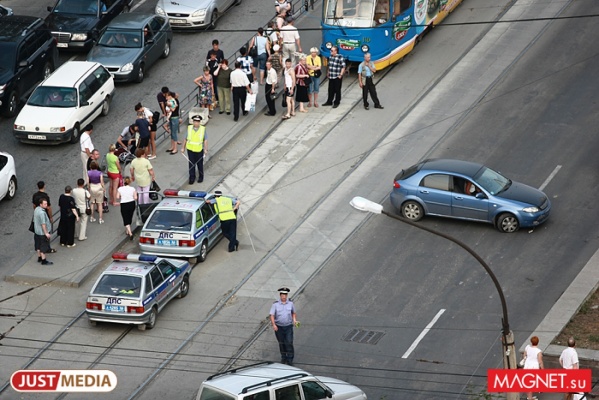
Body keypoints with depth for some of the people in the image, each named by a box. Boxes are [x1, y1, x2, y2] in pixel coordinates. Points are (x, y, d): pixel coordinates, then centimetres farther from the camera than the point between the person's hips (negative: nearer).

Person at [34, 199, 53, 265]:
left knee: (38, 246, 21)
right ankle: (43, 260, 12)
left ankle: (39, 258, 35)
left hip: (37, 231, 9)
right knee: (43, 247, 3)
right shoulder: (42, 212, -29)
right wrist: (46, 233, -20)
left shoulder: (36, 209, 1)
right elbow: (43, 224, -27)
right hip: (42, 232, -9)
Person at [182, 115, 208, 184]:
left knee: (200, 164, 12)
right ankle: (192, 178, 14)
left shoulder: (203, 129, -6)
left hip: (199, 150, -1)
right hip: (190, 149, 1)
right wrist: (183, 148, 7)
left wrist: (205, 149, -11)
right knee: (191, 164, 4)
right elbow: (185, 139, 6)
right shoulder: (189, 128, -2)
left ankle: (201, 177, 27)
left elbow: (205, 140, -3)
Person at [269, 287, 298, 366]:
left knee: (289, 343, -8)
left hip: (288, 326, 0)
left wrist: (294, 320, -3)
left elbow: (293, 313, 13)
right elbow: (272, 315, -10)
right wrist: (274, 325, -23)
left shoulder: (290, 303, -1)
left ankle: (290, 359, -2)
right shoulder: (275, 304, -9)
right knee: (282, 343, 12)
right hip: (279, 327, 0)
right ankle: (283, 357, 30)